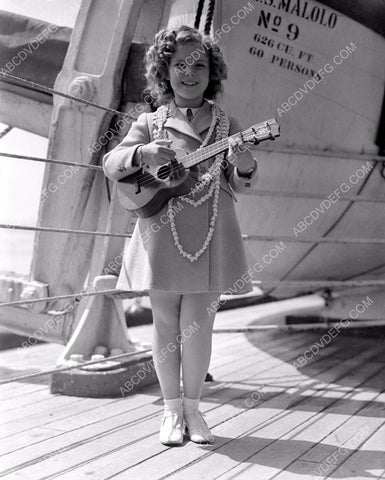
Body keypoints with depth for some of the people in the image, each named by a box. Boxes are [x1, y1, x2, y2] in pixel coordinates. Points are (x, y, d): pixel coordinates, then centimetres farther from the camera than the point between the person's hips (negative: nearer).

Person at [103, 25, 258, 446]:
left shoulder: (227, 125, 10)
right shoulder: (150, 123, 7)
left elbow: (239, 187, 8)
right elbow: (110, 164, 4)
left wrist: (245, 168, -15)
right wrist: (141, 153, -15)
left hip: (210, 239, 0)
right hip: (162, 236, 0)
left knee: (196, 327, -1)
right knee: (166, 324, 5)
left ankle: (193, 407, 17)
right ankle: (172, 409, 19)